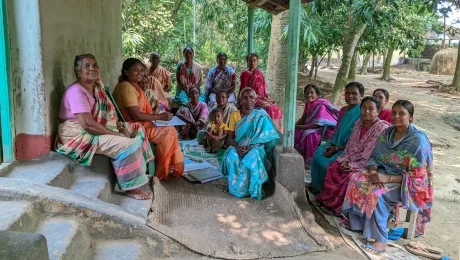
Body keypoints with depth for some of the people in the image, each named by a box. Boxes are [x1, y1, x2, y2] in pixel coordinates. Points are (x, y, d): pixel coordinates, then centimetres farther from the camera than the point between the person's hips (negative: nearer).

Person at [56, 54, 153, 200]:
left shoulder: (98, 86, 7)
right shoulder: (76, 91, -21)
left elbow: (108, 112, 13)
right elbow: (87, 123, -28)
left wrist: (121, 127, -5)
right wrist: (115, 134, -22)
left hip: (98, 128, 10)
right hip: (78, 135, -10)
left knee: (136, 130, 10)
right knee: (126, 145, -23)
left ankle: (138, 171, 18)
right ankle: (131, 188, -10)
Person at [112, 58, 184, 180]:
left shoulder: (134, 85, 12)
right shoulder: (126, 87, -20)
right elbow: (136, 115, -23)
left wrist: (156, 114, 0)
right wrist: (160, 117, -16)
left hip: (139, 123, 10)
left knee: (170, 130, 6)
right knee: (168, 132, -8)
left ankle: (175, 166, 11)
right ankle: (160, 173, 4)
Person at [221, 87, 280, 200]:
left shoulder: (261, 116, 3)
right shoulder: (234, 115, 10)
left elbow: (264, 137, -6)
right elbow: (229, 138, 5)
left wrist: (250, 147, -22)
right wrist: (238, 147, -18)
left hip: (255, 147, -2)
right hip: (237, 146, 2)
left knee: (251, 159, -36)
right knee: (231, 157, -32)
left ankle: (251, 189, -18)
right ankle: (236, 187, -16)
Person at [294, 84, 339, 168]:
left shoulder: (321, 105, -22)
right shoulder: (308, 103, 5)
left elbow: (317, 125, -26)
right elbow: (303, 118, 12)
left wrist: (297, 127, -24)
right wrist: (294, 125, -9)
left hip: (325, 129, -9)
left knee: (308, 135, -33)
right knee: (295, 132, -6)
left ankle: (309, 161, -18)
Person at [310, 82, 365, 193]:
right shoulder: (343, 110, 14)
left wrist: (337, 148, -17)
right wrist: (331, 144, -1)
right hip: (336, 145, 7)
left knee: (330, 162, -27)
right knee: (318, 154, -17)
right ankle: (317, 189, -5)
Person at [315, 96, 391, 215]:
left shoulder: (382, 128, -17)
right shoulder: (359, 123, 6)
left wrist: (352, 166, -19)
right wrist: (345, 160, -7)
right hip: (353, 160, 7)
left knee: (350, 176, -28)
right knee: (332, 167, -11)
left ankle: (339, 207, -7)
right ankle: (328, 200, 3)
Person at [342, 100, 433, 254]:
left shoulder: (418, 140, -18)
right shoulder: (386, 133, 2)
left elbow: (417, 176, -19)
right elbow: (374, 157, 7)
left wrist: (387, 179, -27)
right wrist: (372, 171, -16)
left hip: (407, 184, -6)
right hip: (384, 172, 6)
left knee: (377, 193, -32)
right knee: (356, 179, -19)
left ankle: (381, 240, -19)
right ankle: (357, 222, -9)